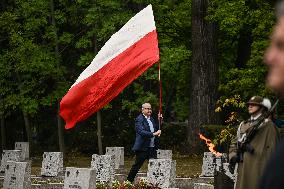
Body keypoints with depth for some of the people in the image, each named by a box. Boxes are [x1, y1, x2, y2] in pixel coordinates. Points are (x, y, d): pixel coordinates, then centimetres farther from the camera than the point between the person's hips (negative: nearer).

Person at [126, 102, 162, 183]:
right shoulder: (139, 119, -9)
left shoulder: (151, 119, 16)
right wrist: (154, 134, -28)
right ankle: (128, 181, 9)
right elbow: (141, 132, -22)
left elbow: (157, 129, 20)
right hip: (143, 148, -7)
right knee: (137, 166, -1)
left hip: (152, 148, 8)